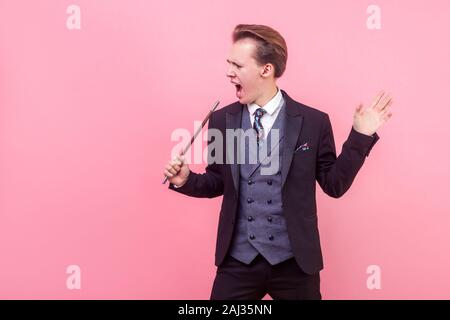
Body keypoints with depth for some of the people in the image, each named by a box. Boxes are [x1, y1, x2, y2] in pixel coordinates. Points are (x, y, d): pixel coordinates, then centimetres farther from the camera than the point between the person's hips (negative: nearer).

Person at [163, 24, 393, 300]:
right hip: (237, 259, 2)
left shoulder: (313, 122, -5)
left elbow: (334, 184, 0)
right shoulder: (221, 120, 2)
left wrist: (361, 136, -8)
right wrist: (186, 180, -7)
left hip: (294, 260, -1)